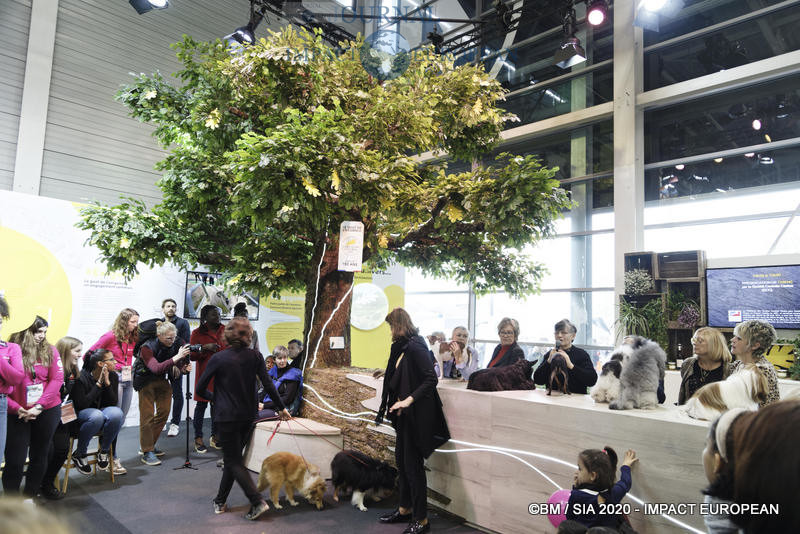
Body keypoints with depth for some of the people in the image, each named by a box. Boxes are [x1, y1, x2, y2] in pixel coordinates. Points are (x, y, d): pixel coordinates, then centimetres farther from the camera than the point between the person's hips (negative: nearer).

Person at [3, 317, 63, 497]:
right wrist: (16, 408, -17)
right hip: (17, 414, -2)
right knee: (14, 460, 1)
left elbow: (57, 380, -6)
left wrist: (39, 406, -14)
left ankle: (29, 497, 29)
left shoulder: (50, 351, -1)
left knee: (39, 455, 12)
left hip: (47, 411, 2)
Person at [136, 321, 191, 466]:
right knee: (147, 415, -7)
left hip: (162, 380, 6)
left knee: (164, 412, 6)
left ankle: (149, 445, 23)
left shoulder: (174, 345, -12)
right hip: (146, 381, -6)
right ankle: (147, 452, 0)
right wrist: (176, 358, -49)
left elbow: (178, 367, -7)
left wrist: (185, 368, -30)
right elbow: (156, 368, -40)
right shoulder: (147, 347, -26)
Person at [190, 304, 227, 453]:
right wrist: (205, 348, -18)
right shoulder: (197, 333, -1)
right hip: (205, 374, -3)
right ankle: (198, 439, 11)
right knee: (202, 404, 0)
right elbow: (192, 355, -3)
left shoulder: (224, 330, 8)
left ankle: (214, 436, 21)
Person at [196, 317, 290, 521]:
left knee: (234, 461, 3)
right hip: (248, 415, 4)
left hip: (227, 416, -4)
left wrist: (214, 397, 17)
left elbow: (200, 388, -3)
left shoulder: (218, 358, -11)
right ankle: (220, 501, 26)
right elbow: (268, 384, -3)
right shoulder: (255, 356, -4)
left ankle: (257, 501, -7)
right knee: (233, 457, 18)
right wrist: (281, 408, 6)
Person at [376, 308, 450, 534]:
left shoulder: (415, 347, -19)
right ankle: (405, 509, 34)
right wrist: (388, 374, 27)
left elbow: (431, 379, -25)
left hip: (416, 415, -10)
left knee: (413, 465, -2)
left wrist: (409, 400, -28)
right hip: (404, 414, 10)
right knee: (401, 461, 18)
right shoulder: (402, 347, 11)